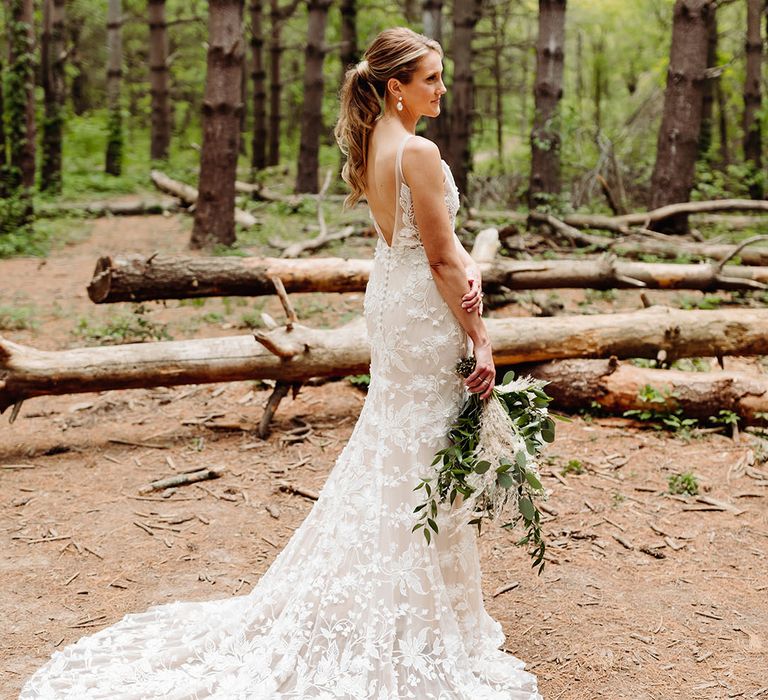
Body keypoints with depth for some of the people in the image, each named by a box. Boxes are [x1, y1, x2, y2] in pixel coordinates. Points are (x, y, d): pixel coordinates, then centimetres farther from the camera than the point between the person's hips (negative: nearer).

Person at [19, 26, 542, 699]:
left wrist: (470, 272, -12)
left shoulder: (372, 145, 8)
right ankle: (430, 627, 14)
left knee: (390, 453, 19)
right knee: (424, 461, 1)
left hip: (390, 298, 9)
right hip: (423, 311, -9)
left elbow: (437, 234, 5)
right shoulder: (419, 152, -20)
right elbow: (441, 257, -19)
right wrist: (480, 337, -14)